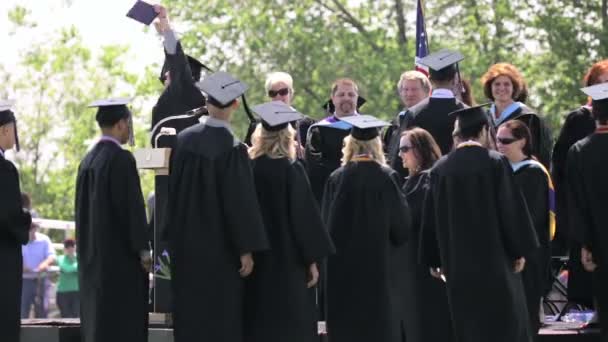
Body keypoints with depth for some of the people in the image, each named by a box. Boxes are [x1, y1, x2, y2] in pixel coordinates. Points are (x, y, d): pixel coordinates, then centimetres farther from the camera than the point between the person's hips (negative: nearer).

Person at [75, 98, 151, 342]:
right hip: (119, 255, -9)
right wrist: (142, 249, -13)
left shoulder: (88, 161, 12)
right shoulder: (121, 159, -14)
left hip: (93, 255, 9)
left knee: (96, 317, 11)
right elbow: (132, 206, -17)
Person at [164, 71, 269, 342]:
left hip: (184, 244, 5)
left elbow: (171, 188, 9)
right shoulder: (232, 149, -15)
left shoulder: (183, 140, 1)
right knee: (220, 319, 0)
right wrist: (246, 250, -11)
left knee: (189, 313, 11)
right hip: (218, 248, -5)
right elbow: (240, 202, -16)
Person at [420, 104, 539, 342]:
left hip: (457, 262, 4)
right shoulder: (495, 163, -10)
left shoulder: (440, 169, 0)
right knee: (504, 322, 4)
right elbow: (512, 209, -10)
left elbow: (431, 218, 5)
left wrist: (434, 260, 13)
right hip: (494, 258, -3)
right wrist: (519, 250, -1)